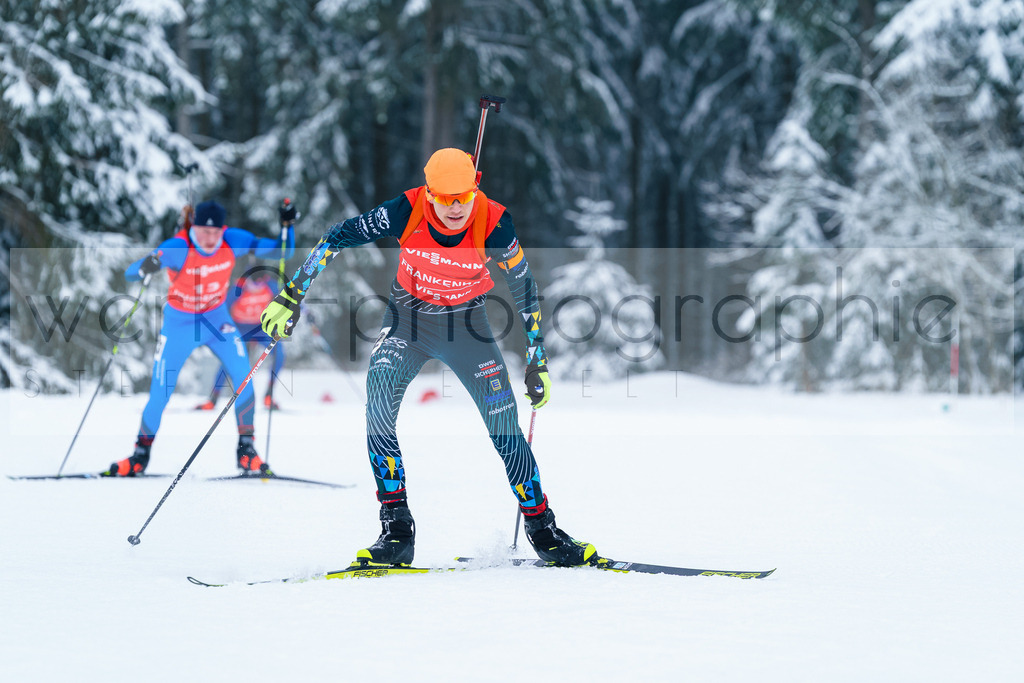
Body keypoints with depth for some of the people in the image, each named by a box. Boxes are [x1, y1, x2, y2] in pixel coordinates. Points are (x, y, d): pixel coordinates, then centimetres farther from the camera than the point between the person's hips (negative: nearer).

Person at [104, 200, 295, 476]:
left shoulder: (232, 241, -18)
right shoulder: (177, 248, -28)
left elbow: (283, 251, -12)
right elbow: (130, 273, -33)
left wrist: (287, 227, -31)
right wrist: (146, 267, -55)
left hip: (217, 318, 2)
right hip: (179, 322, -2)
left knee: (243, 375, -19)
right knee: (160, 394, -2)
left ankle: (246, 448, -7)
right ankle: (141, 456, 20)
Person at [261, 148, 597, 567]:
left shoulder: (493, 225, -24)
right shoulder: (406, 213, -24)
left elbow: (523, 287, -8)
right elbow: (337, 238, -13)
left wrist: (537, 360, -3)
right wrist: (291, 296, -15)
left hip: (466, 324, 0)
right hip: (407, 319, 0)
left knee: (505, 428, -6)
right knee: (378, 410, -23)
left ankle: (541, 529, 13)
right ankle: (396, 529, -18)